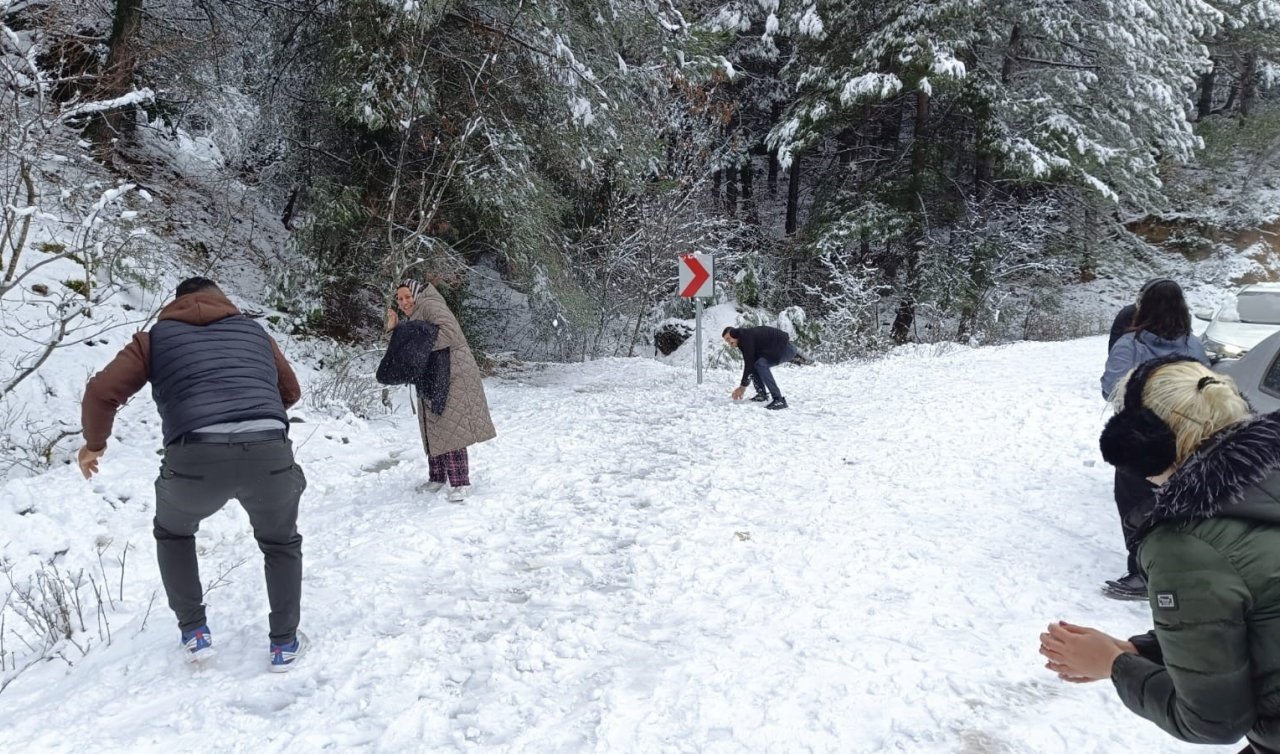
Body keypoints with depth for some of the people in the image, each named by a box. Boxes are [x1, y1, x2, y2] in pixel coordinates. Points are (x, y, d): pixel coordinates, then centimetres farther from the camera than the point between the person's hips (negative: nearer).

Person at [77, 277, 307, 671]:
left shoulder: (158, 336, 20)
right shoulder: (253, 329, 27)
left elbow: (102, 391, 11)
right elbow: (290, 392, 35)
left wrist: (94, 443, 28)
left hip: (195, 457, -1)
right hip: (269, 452, 1)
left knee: (173, 533, 33)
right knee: (281, 542, 29)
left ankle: (194, 632, 33)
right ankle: (284, 643, 28)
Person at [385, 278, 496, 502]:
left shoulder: (430, 305, -9)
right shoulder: (414, 316, 23)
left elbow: (450, 331, -23)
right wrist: (395, 329, 8)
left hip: (452, 376, -10)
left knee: (449, 429, -13)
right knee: (433, 430, 13)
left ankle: (461, 483, -11)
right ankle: (437, 478, 23)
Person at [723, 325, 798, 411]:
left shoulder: (747, 336, -19)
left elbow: (749, 363, -21)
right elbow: (749, 364, 14)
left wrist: (743, 386, -14)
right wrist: (743, 385, 11)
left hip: (787, 348, -11)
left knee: (761, 364, -26)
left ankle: (779, 400, -27)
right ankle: (762, 394, 11)